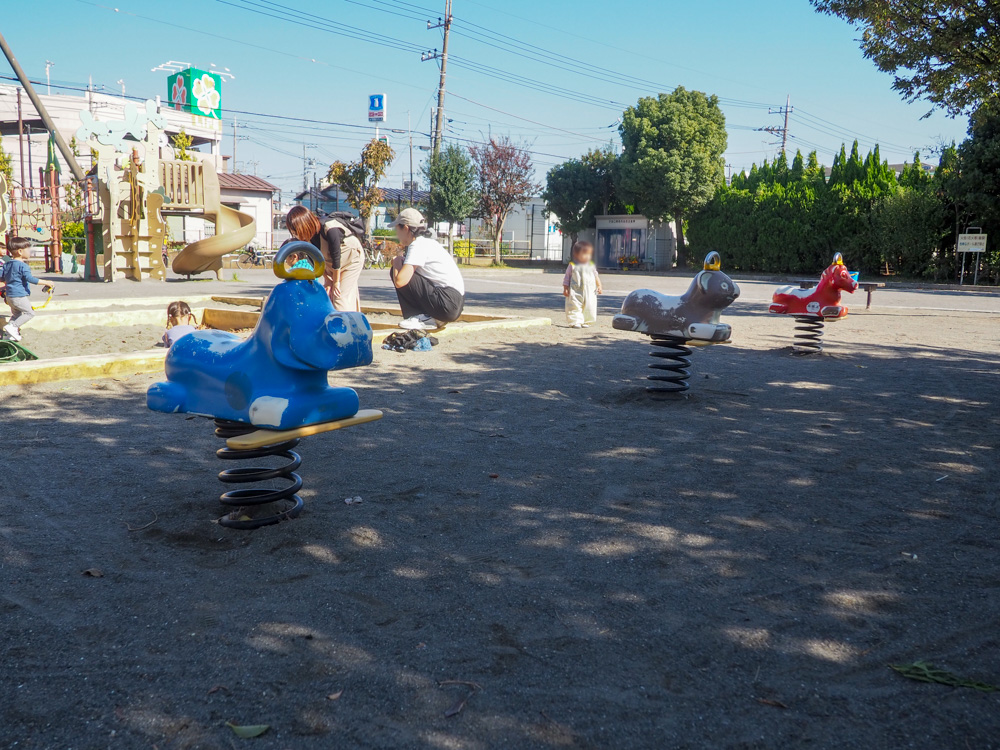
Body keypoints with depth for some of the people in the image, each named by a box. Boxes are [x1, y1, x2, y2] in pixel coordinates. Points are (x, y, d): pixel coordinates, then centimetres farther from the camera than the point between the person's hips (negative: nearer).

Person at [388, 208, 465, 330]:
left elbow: (399, 281, -19)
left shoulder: (417, 246, -10)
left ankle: (421, 318, -4)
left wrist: (397, 261, 0)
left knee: (399, 273, -7)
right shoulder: (428, 242, 18)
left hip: (447, 305, -10)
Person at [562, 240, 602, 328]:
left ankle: (586, 322, 13)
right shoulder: (572, 266, 1)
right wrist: (565, 289, -3)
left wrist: (599, 286, 7)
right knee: (575, 307, -8)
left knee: (589, 307, 2)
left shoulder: (591, 266, 11)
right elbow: (567, 278, 3)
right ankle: (576, 322, -5)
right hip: (575, 292, -3)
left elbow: (596, 277, 18)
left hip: (590, 292, 3)